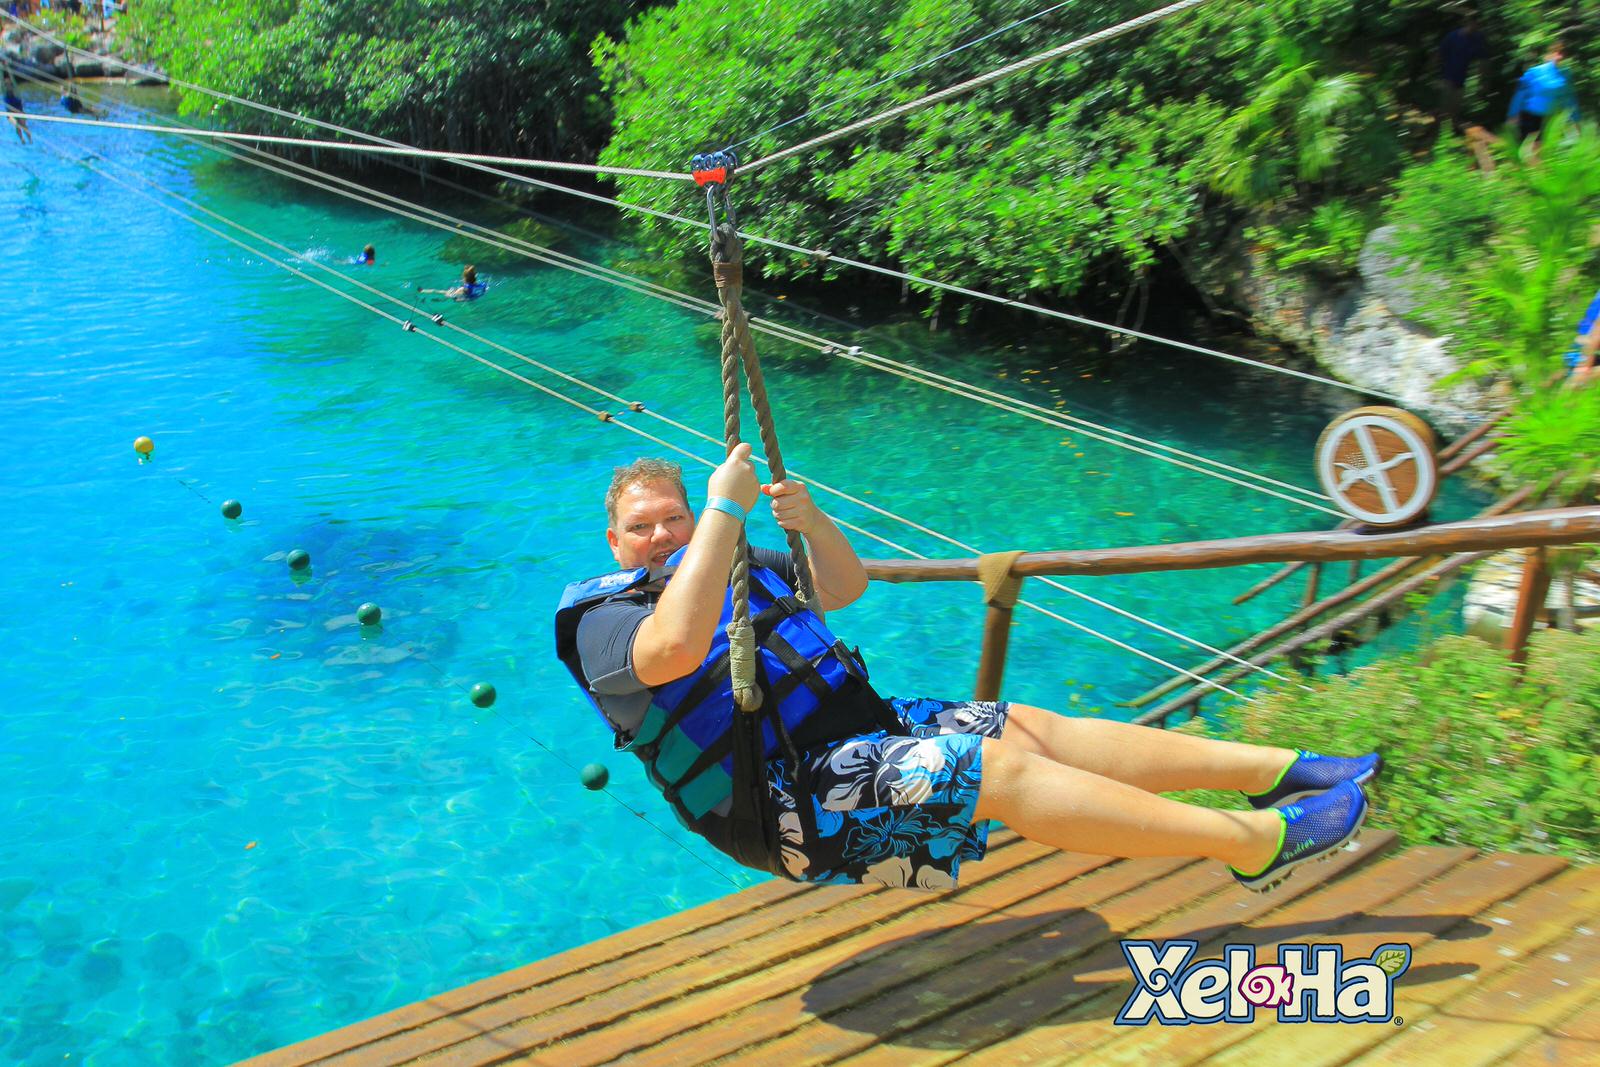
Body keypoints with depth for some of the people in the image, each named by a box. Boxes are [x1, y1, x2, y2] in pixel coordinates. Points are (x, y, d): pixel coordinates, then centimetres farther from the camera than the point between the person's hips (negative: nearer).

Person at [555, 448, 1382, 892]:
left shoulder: (745, 568, 19)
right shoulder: (601, 618, -6)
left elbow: (847, 586, 22)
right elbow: (676, 646, -31)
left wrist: (811, 520, 1)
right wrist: (726, 508, -27)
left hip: (858, 729, 8)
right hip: (791, 805, -8)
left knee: (1030, 726, -6)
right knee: (1003, 768, -22)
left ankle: (1278, 769, -3)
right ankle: (1256, 843, -21)